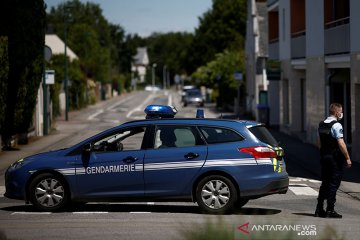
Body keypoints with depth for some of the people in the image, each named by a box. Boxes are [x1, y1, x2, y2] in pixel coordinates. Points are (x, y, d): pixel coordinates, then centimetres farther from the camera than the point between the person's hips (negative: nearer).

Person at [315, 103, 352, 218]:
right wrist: (347, 158, -15)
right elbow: (341, 143, -20)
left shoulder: (321, 125, 11)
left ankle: (319, 209, 16)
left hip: (324, 157, 8)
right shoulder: (336, 125, -14)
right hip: (335, 157, -8)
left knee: (325, 182, 15)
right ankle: (330, 210, -2)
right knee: (334, 183, -2)